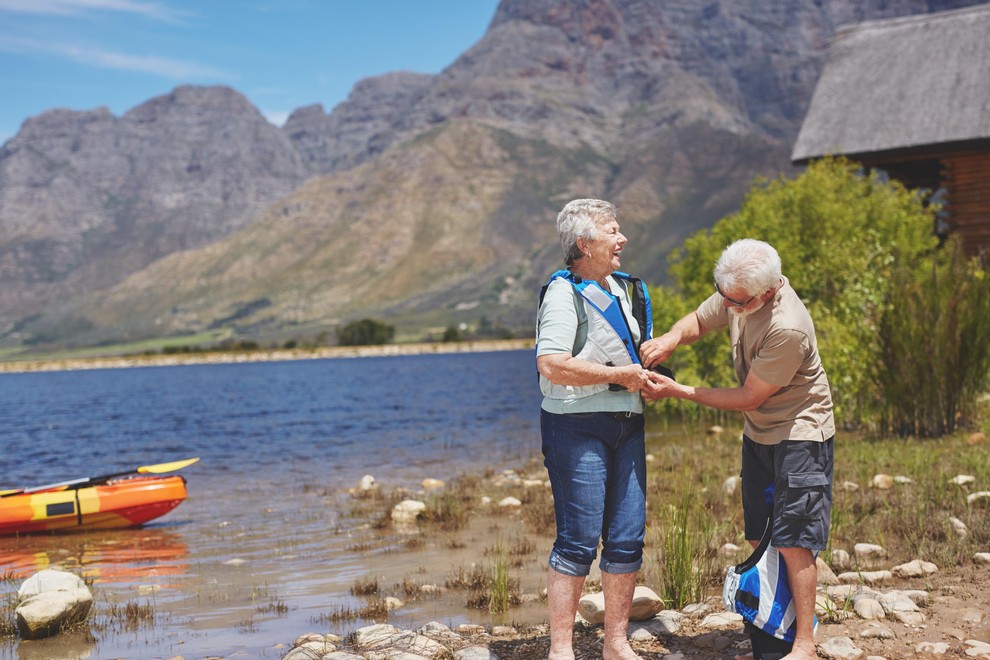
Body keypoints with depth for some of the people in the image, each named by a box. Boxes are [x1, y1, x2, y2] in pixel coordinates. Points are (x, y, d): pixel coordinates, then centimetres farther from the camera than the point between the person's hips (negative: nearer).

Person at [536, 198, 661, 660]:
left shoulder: (627, 290, 16)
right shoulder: (563, 292, -10)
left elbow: (643, 351, 31)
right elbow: (552, 365, -23)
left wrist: (646, 373, 8)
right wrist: (619, 374, -15)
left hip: (626, 426, 8)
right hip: (577, 427, -8)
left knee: (628, 538, 7)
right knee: (578, 540, -7)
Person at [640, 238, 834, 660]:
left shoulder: (787, 329, -32)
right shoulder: (736, 293, -8)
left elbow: (748, 399, -23)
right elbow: (700, 321, 12)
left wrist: (679, 392, -19)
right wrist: (671, 338, -12)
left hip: (799, 433, -8)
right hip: (758, 432, 8)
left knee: (792, 542, -9)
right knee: (759, 538, 11)